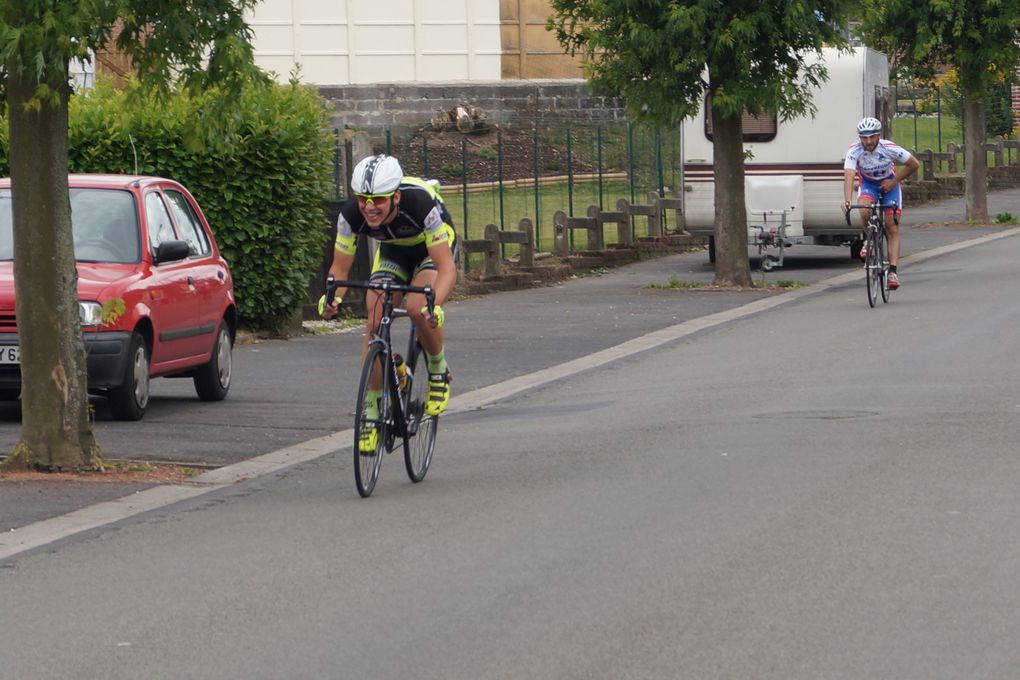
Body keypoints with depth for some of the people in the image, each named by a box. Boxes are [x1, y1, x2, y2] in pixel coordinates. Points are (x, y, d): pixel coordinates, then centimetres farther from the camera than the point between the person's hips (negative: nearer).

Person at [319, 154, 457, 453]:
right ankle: (372, 410, -4)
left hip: (434, 248, -3)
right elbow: (340, 267, -21)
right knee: (374, 322, -15)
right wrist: (333, 296, -44)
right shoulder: (351, 213, -30)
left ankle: (439, 371, -1)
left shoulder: (421, 204, -40)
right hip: (392, 251, 3)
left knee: (417, 309, -30)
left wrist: (435, 305, -57)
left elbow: (446, 267, -39)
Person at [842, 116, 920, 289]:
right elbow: (849, 175, -40)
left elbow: (914, 164, -14)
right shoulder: (854, 151, -28)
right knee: (865, 211, -31)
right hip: (867, 183, 0)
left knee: (892, 228, -10)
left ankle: (893, 271, -11)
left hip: (889, 184, 0)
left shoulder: (889, 149, -27)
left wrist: (894, 182, -17)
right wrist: (847, 200, -56)